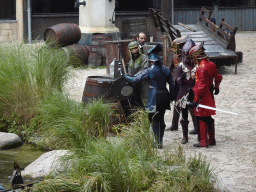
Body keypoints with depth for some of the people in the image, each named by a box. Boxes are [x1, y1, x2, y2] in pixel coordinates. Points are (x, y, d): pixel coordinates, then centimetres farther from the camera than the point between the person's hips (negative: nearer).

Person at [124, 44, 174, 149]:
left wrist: (127, 77, 10)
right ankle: (160, 140, 20)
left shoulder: (149, 71, -13)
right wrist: (171, 96, 20)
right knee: (161, 118, 16)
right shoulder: (165, 69, 3)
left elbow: (135, 79, -9)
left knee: (155, 120, 3)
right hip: (164, 96, 5)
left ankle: (158, 142, 0)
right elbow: (171, 84, 9)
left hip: (154, 97, -5)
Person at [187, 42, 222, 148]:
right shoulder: (211, 64, 5)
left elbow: (201, 86, -25)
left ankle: (204, 142, 3)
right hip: (210, 95, 9)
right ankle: (212, 140, 24)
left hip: (202, 97, -9)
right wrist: (216, 88, 41)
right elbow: (218, 77, 21)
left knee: (202, 119, -1)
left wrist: (195, 101, -23)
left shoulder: (201, 68, -22)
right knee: (209, 119, 16)